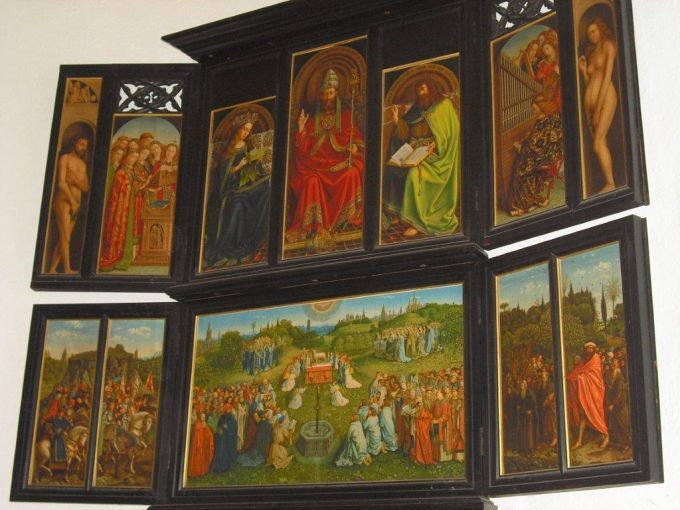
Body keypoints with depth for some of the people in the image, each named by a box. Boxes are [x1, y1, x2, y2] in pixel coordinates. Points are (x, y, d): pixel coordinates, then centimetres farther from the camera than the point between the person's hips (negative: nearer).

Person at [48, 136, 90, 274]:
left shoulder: (83, 164, 18)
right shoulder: (65, 158, -2)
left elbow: (86, 188, 12)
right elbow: (61, 183, -10)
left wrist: (76, 181, -9)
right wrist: (73, 202, -11)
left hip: (76, 204, 6)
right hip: (63, 201, -6)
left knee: (62, 238, 2)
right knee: (65, 238, -12)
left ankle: (52, 269, 1)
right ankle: (67, 269, -18)